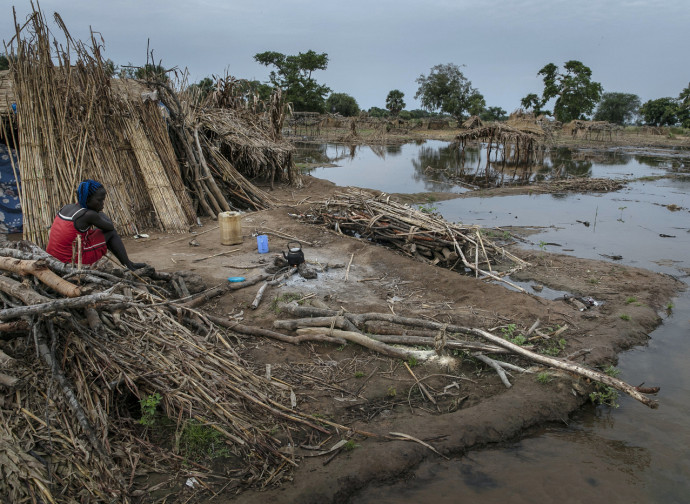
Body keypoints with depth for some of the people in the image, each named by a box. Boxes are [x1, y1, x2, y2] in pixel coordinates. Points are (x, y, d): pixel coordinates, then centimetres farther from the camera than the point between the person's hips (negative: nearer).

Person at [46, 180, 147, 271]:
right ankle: (128, 265, 11)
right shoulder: (88, 214, -19)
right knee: (111, 233, 2)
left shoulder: (66, 207, 5)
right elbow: (110, 227, -4)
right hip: (73, 261, -8)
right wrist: (101, 214, 14)